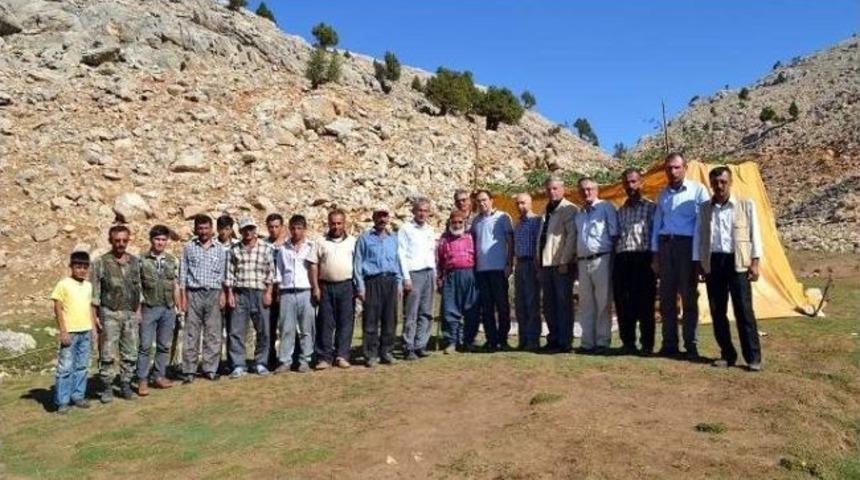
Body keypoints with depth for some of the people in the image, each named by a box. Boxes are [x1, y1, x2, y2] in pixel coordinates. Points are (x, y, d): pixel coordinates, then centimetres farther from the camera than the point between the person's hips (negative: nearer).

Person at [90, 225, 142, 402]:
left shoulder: (135, 261, 9)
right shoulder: (101, 263, -3)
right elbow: (94, 293, -3)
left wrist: (138, 310, 7)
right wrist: (95, 316, -7)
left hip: (131, 314, 4)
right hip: (110, 314, -3)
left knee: (130, 353, 7)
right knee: (107, 354, 0)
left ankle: (125, 385, 19)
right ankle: (107, 388, 12)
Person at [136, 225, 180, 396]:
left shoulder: (173, 261, 8)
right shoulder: (142, 260, -1)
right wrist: (137, 310, -6)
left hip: (168, 309, 3)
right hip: (149, 309, -3)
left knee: (164, 345, 9)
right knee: (145, 345, 0)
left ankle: (159, 376, 19)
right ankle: (142, 380, 8)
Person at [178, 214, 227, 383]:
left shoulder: (220, 250, 9)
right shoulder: (189, 247, 6)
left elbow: (223, 274, 10)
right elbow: (183, 273, 4)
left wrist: (223, 294, 0)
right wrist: (183, 296, -2)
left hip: (213, 294, 1)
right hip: (194, 293, -1)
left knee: (213, 334, 3)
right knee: (191, 333, 0)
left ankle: (210, 369, 10)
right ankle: (189, 371, 5)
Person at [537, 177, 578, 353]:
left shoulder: (569, 209, -5)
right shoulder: (546, 211, 19)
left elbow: (572, 237, -13)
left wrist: (564, 261, -18)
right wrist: (539, 261, 15)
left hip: (562, 265, -8)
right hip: (546, 265, 8)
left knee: (563, 303, -4)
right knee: (549, 305, 11)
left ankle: (564, 342, 2)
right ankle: (553, 340, 20)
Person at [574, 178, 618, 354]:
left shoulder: (606, 207, 1)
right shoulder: (579, 214, 19)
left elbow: (614, 234, -2)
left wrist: (611, 256, -7)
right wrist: (576, 260, 12)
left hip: (601, 260, -6)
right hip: (583, 261, 6)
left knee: (603, 303, -4)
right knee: (586, 304, 7)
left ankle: (602, 342, -1)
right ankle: (588, 342, 12)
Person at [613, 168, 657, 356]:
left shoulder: (651, 207, 4)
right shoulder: (620, 210, 20)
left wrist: (655, 259, -10)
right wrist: (615, 259, 9)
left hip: (643, 258, -5)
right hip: (621, 259, 5)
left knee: (644, 304, -2)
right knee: (623, 304, 5)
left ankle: (647, 344, 5)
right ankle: (628, 342, 14)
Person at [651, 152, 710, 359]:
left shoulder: (697, 189, -2)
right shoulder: (663, 194, 13)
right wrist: (655, 254, 10)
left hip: (687, 245, -5)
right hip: (665, 245, 5)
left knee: (689, 297, 1)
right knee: (666, 297, 7)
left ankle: (691, 345, 9)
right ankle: (669, 344, 16)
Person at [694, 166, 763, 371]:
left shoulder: (745, 205, 4)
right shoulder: (704, 208, 11)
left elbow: (754, 234, 3)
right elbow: (698, 237, 12)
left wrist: (755, 262, -4)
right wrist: (698, 262, 5)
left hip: (737, 262, -3)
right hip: (713, 262, 3)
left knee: (744, 311, -5)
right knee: (717, 312, 6)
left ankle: (753, 358, 0)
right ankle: (727, 354, 16)